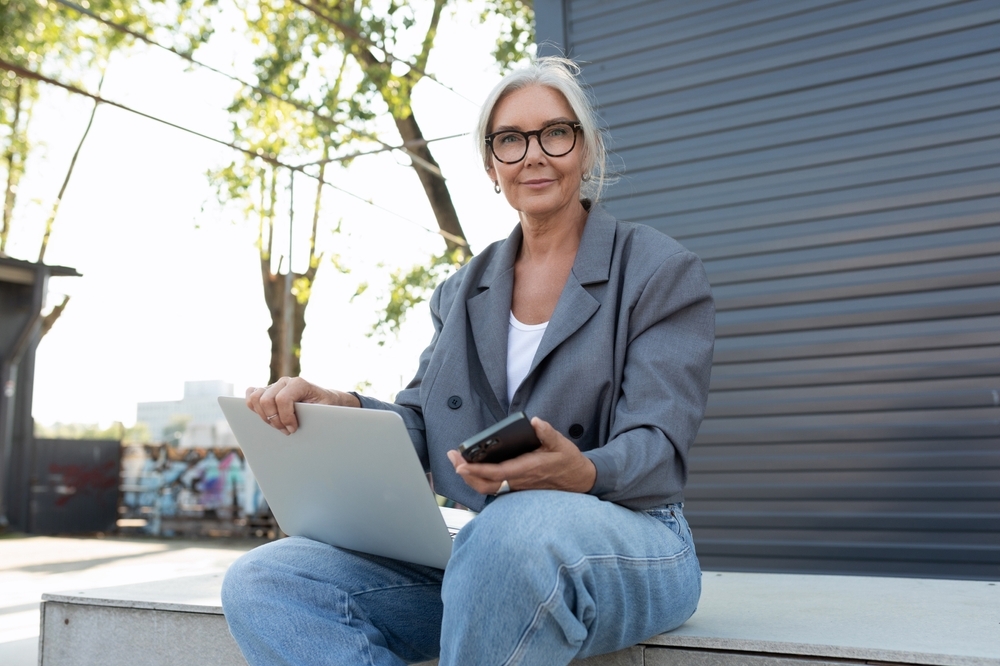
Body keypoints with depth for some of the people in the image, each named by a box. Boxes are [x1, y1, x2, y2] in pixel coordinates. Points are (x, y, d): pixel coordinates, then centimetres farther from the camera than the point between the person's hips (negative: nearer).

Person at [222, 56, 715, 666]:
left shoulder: (664, 272, 0)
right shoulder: (462, 291, 17)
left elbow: (654, 450, -8)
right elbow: (421, 429, 10)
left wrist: (582, 473, -32)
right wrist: (336, 407, -11)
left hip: (624, 547, -4)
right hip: (478, 548, 5)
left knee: (521, 525, -42)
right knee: (262, 584, -16)